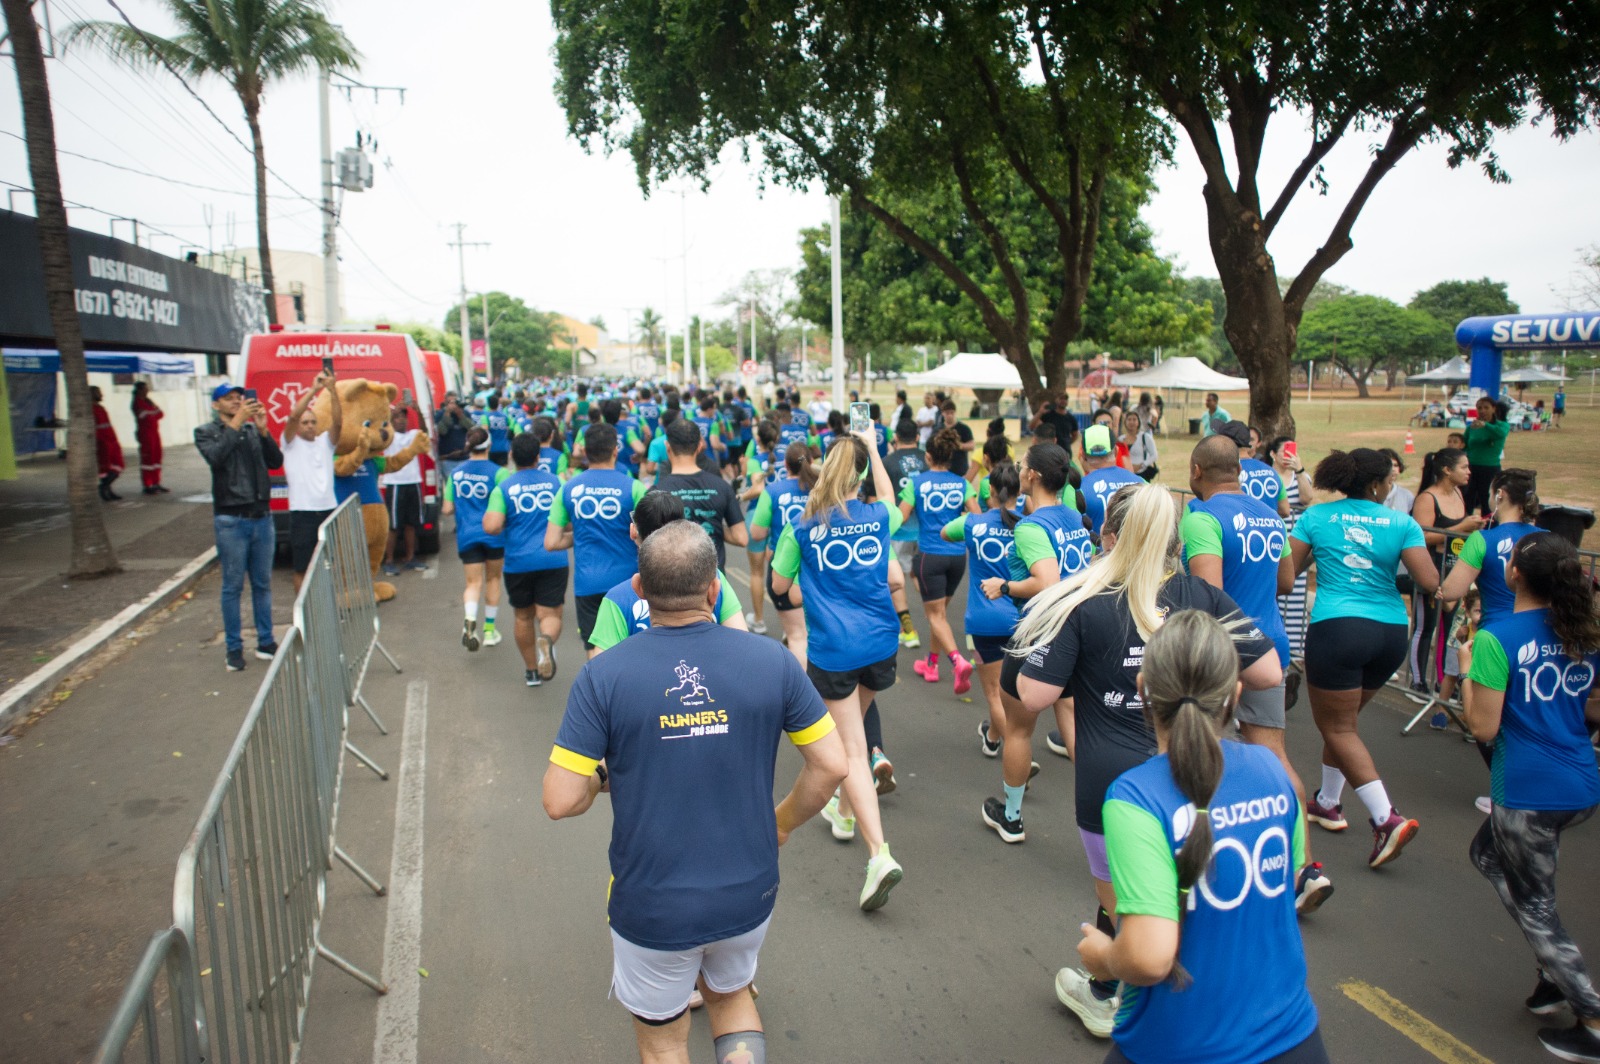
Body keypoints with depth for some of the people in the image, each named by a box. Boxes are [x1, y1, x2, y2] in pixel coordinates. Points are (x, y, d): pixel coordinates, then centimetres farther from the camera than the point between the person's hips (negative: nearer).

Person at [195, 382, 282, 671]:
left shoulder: (253, 430, 10)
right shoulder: (206, 432, 2)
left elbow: (276, 461, -1)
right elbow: (216, 457, -18)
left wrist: (262, 430, -13)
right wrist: (237, 422, -21)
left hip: (261, 517, 4)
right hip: (230, 520, -3)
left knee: (262, 584, 10)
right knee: (233, 587, 1)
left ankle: (265, 642, 19)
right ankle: (234, 648, 10)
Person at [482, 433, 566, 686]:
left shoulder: (504, 488, -3)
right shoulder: (555, 481, 3)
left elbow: (491, 527, -15)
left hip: (518, 562, 0)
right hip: (553, 559, 0)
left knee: (523, 616, 17)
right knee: (550, 615, 0)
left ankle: (531, 671, 27)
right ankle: (546, 641, -34)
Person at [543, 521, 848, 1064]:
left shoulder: (601, 677, -18)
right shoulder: (771, 660, -13)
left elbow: (561, 801, -17)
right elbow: (831, 765, -7)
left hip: (652, 908, -1)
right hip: (749, 896, 2)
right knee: (731, 994, 33)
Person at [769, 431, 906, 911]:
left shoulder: (803, 527, -6)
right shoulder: (878, 517, 2)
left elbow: (779, 585, 5)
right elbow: (889, 500, 29)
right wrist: (873, 448, 36)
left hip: (833, 648, -4)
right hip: (880, 642, 4)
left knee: (852, 749, -3)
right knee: (851, 730, 26)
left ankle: (880, 854, -13)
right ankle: (845, 811, 43)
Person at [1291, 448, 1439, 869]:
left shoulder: (1316, 517, 0)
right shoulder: (1402, 524, 1)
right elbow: (1430, 583, -6)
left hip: (1336, 628, -4)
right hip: (1390, 633, 4)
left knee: (1338, 727, 4)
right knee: (1342, 719, 21)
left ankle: (1387, 819, -7)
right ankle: (1327, 803, 33)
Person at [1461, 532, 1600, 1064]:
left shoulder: (1497, 638, -17)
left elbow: (1484, 727, -15)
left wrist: (1466, 670, -3)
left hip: (1528, 795, -8)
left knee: (1534, 906, 10)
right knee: (1488, 854, 27)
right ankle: (1556, 971, 28)